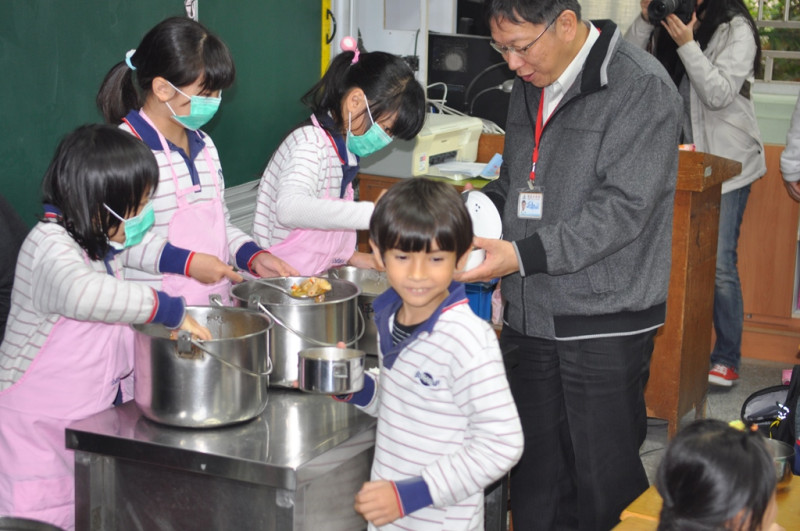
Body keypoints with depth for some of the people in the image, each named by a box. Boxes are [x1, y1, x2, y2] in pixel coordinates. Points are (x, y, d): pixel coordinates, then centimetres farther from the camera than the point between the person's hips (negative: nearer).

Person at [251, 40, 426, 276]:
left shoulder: (342, 149, 14)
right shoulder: (311, 142, -14)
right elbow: (290, 209, -34)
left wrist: (349, 255, 9)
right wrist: (372, 212, -37)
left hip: (315, 278, 9)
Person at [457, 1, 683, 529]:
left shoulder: (642, 88, -13)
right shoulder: (531, 87, 13)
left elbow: (622, 208, -20)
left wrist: (524, 255, -23)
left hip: (604, 325, -7)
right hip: (531, 318, 7)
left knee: (602, 488, 0)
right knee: (534, 486, 12)